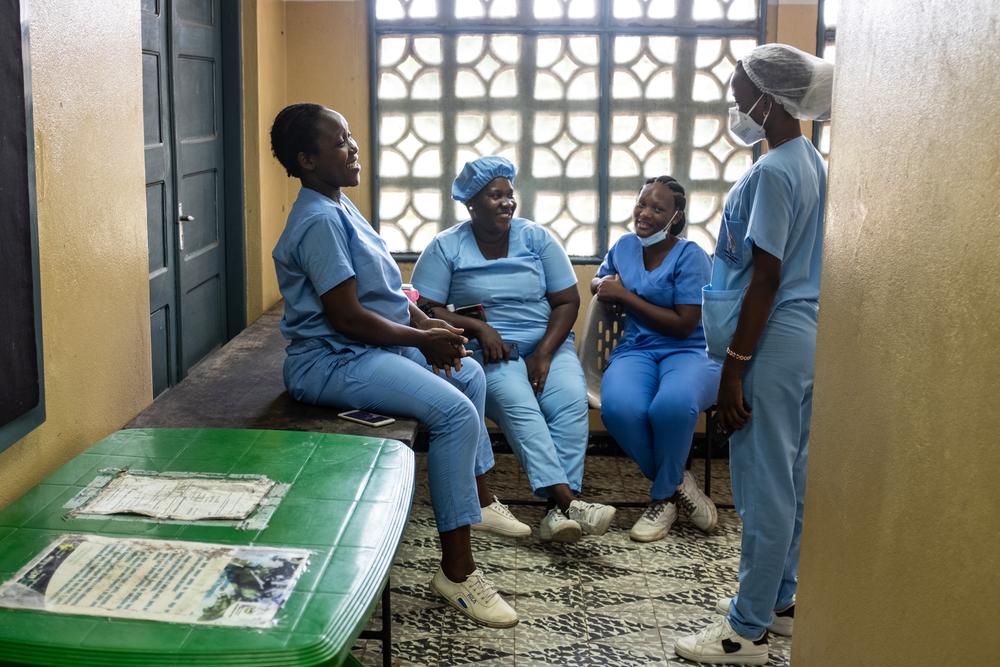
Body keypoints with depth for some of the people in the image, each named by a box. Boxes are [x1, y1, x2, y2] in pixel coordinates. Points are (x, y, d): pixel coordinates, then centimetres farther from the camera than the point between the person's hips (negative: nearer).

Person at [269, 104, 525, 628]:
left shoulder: (340, 207, 13)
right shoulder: (318, 221, -19)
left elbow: (384, 289, 19)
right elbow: (346, 316, -24)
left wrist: (426, 322, 3)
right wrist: (423, 340, -14)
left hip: (371, 346, 11)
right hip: (332, 362, -11)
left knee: (469, 373, 19)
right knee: (455, 411, -24)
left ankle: (480, 498, 27)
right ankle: (456, 569, -18)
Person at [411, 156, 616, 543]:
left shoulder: (537, 238, 8)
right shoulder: (446, 247, 2)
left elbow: (567, 301, 5)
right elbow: (425, 309, -4)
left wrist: (544, 353, -9)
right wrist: (478, 327, -17)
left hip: (547, 345, 2)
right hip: (489, 351, -2)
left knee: (571, 401, -29)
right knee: (519, 407, -33)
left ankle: (559, 511, -35)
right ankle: (568, 501, -43)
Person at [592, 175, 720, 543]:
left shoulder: (690, 256, -4)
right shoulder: (624, 246, 15)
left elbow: (684, 325, -10)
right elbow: (599, 282, 34)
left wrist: (626, 296, -8)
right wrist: (603, 286, 8)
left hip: (689, 352, -4)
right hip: (635, 351, 4)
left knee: (672, 405, -40)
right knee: (618, 407, -34)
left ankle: (663, 497, -10)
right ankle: (678, 483, -8)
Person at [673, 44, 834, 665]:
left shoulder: (773, 171, -18)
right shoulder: (812, 162, 11)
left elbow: (765, 279, -20)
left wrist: (734, 367, -17)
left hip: (773, 342, -10)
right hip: (805, 336, 10)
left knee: (764, 485, -1)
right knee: (792, 478, 17)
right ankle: (781, 599, 31)